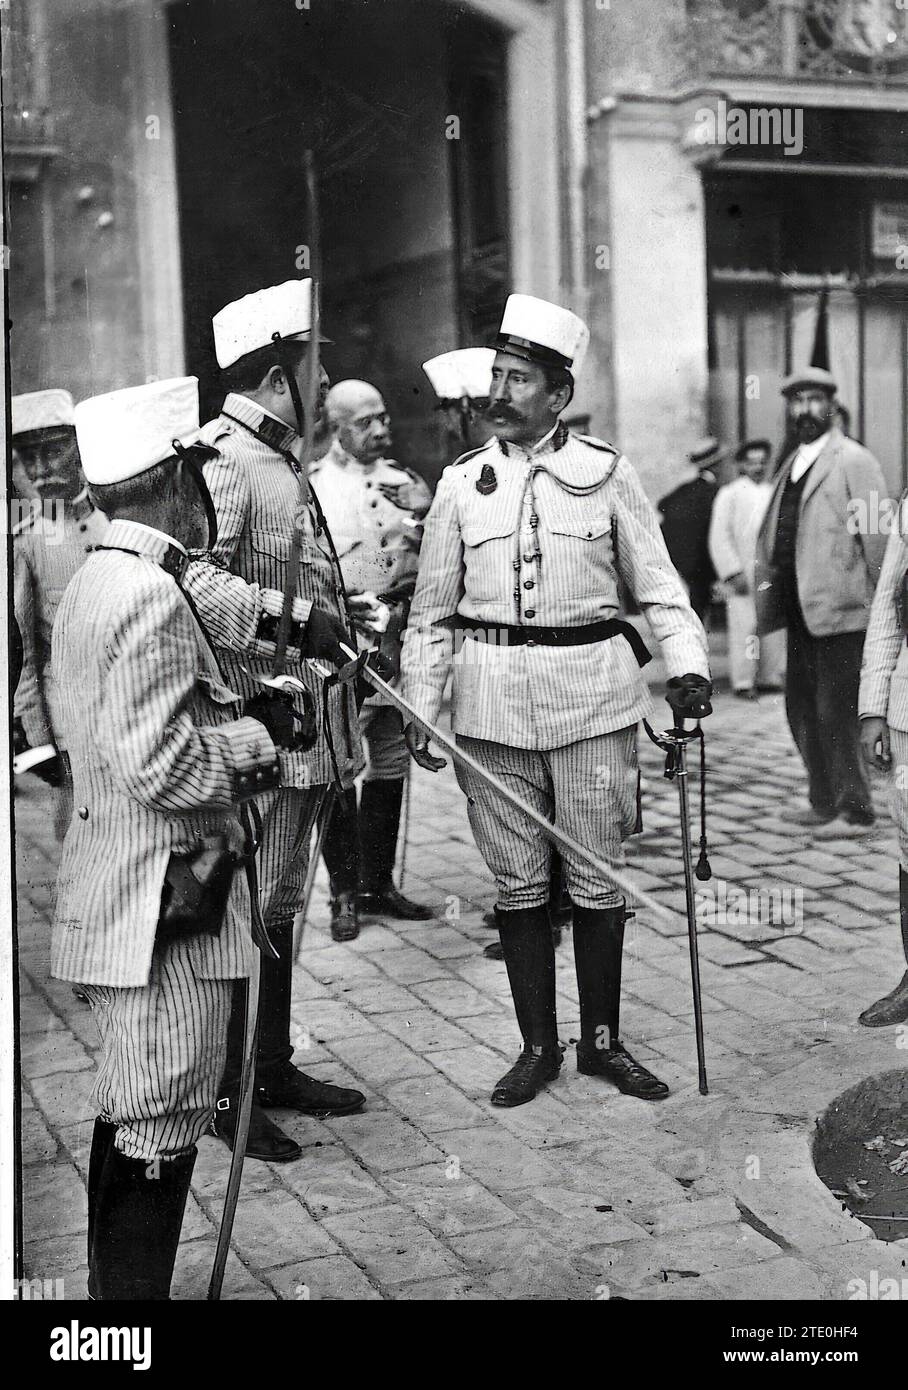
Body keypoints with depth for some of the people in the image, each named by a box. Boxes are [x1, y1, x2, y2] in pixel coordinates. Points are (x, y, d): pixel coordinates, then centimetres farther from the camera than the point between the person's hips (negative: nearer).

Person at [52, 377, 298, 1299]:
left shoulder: (93, 584, 12)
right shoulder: (151, 595, -19)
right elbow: (159, 766, -25)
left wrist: (235, 715, 8)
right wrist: (256, 737, -9)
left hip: (111, 902, 10)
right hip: (163, 911, -10)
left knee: (130, 1119, 20)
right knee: (158, 1130, 0)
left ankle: (115, 1287, 32)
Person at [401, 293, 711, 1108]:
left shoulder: (606, 474, 2)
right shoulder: (461, 483, 6)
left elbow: (658, 583, 6)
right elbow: (433, 611, 9)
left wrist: (687, 664, -9)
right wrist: (421, 709, 5)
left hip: (592, 695, -1)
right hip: (493, 703, 1)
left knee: (598, 880, 7)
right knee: (518, 883, 8)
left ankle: (602, 1041, 22)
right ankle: (538, 1046, 21)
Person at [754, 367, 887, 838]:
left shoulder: (853, 460, -7)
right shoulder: (793, 464, 17)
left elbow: (877, 534, -11)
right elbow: (771, 533, 22)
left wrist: (884, 602, -13)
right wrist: (767, 581, 12)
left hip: (840, 607, -8)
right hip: (801, 608, 8)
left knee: (836, 711, -6)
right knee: (802, 708, 13)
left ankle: (854, 811, 5)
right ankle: (826, 803, 24)